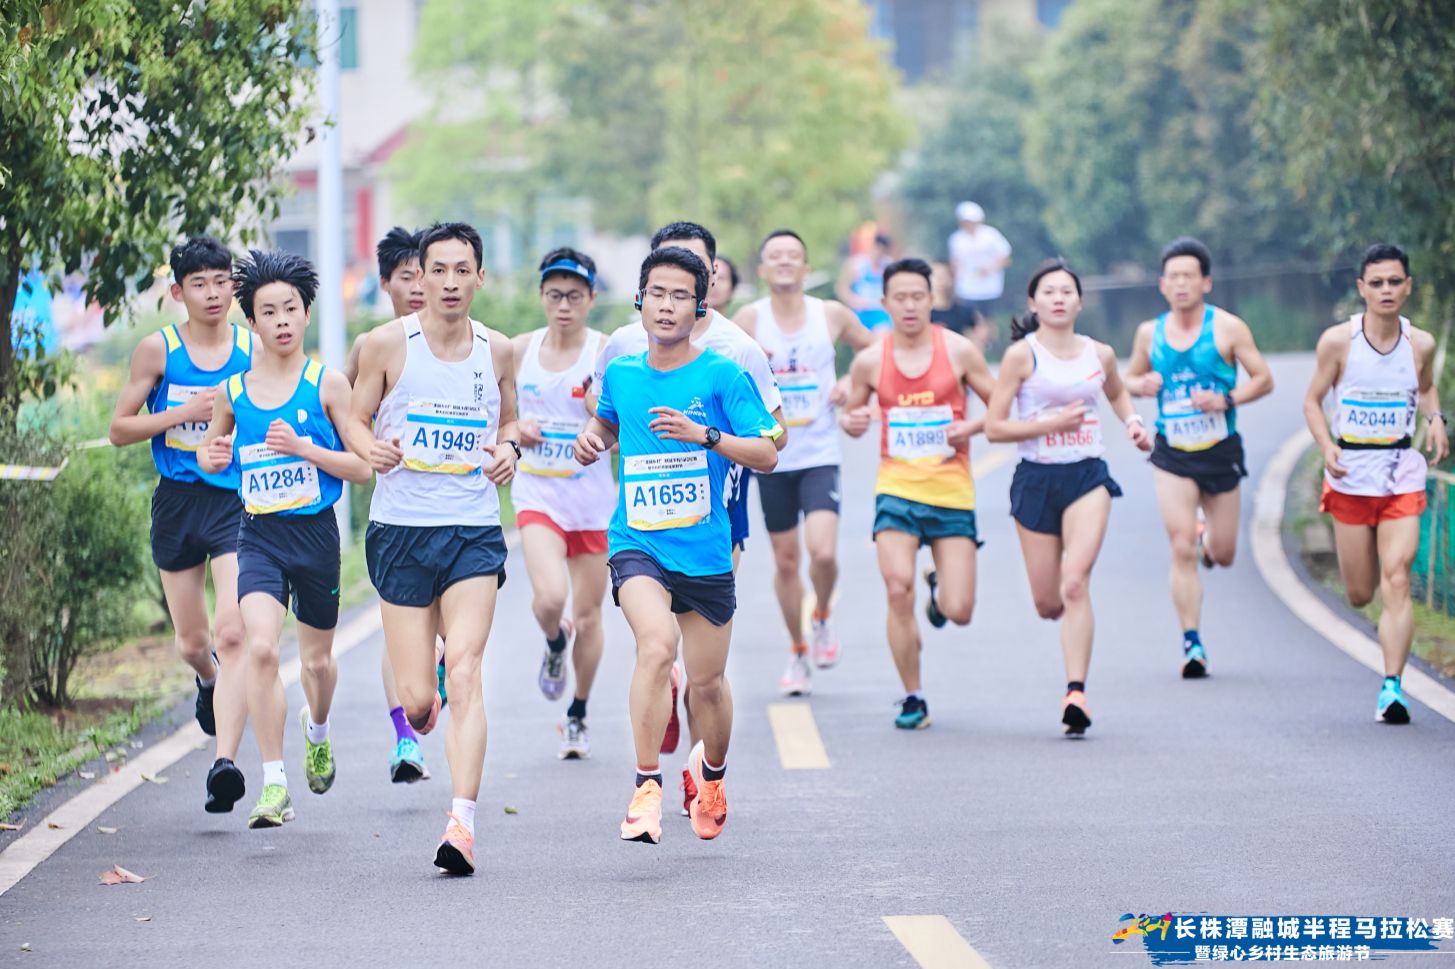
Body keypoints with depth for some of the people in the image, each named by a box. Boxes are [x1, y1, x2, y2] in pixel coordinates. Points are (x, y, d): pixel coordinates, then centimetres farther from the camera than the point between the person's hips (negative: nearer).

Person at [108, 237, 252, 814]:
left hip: (238, 501, -1)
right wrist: (184, 414, -12)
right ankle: (209, 680, 51)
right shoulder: (158, 350, 0)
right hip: (177, 501, 1)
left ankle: (225, 762, -23)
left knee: (233, 633, -18)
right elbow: (119, 429, 2)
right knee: (191, 642, 13)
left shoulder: (255, 350, 2)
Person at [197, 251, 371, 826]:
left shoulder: (327, 384, -5)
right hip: (259, 536, 1)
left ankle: (317, 730, 52)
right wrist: (212, 456, -3)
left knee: (316, 658, 16)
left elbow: (362, 468, -6)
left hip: (315, 534, -1)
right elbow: (209, 452, 21)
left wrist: (301, 448, -18)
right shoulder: (233, 392, 3)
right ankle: (274, 787, -16)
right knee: (261, 648, -21)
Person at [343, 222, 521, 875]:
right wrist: (371, 448, -17)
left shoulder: (497, 351, 7)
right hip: (400, 528, -1)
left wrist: (508, 447, -1)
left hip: (473, 531, 1)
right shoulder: (388, 344, -1)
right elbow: (355, 419, 6)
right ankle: (419, 722, 41)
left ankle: (462, 822, -20)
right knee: (417, 698, 1)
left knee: (465, 674, -16)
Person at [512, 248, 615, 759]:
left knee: (588, 614, 7)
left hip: (593, 498, -1)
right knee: (549, 597, -22)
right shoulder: (519, 349, 2)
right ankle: (555, 642, 14)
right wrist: (515, 429, -5)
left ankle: (577, 716, 27)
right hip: (537, 493, 1)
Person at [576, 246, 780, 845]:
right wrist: (591, 436, 8)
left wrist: (704, 435, -23)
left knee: (707, 681, 9)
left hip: (704, 550, 0)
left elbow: (766, 455, -9)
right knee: (656, 643, -27)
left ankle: (711, 771, 40)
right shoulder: (620, 373, 7)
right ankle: (646, 786, -23)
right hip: (636, 543, 0)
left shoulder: (722, 376, -5)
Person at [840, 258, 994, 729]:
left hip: (952, 492, 0)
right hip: (897, 488, 0)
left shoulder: (958, 350, -2)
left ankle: (939, 590, 35)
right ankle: (912, 697, 0)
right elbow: (850, 415, 14)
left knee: (958, 612, -5)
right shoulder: (869, 361, 1)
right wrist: (851, 421, -9)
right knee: (898, 591, -18)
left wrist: (973, 427, -14)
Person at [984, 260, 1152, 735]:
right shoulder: (1022, 355, -4)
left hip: (1088, 476, 1)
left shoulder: (1100, 354, 6)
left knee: (1075, 584, -19)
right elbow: (993, 427, -7)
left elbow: (1117, 393, 30)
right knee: (1048, 604, 6)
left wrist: (1133, 421, 10)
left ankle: (1076, 693, -22)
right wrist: (1052, 423, -16)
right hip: (1036, 479, 0)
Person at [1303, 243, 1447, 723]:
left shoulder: (1421, 344, -1)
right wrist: (1327, 448, -15)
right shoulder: (1338, 341, -7)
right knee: (1359, 594, 7)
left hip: (1403, 476, 0)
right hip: (1351, 476, 0)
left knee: (1396, 580, -14)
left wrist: (1435, 420, -2)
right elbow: (1312, 400, 2)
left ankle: (1392, 688, -15)